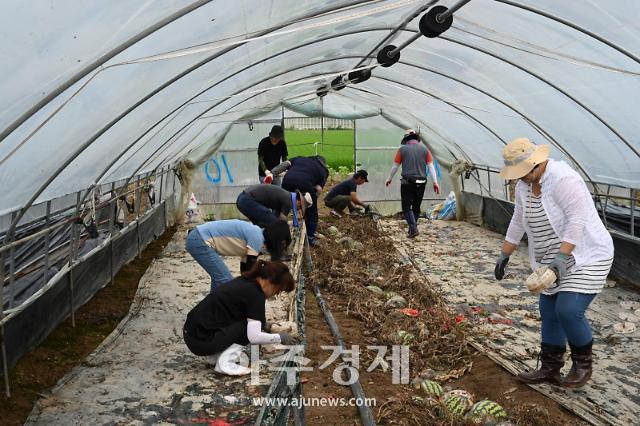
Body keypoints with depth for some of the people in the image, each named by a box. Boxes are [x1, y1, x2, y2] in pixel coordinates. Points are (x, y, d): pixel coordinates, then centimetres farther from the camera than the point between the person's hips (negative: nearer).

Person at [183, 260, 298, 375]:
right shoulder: (256, 295, -14)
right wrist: (279, 337, -1)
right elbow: (254, 337, -15)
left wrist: (264, 325, 20)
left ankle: (215, 355, 13)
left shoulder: (244, 281, 11)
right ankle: (225, 361, -8)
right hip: (202, 341, -9)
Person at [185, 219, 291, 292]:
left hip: (197, 238, 10)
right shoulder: (256, 237, -14)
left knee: (220, 278, 21)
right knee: (225, 281, -7)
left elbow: (245, 267, 21)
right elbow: (250, 269, -13)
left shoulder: (254, 233, 14)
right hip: (200, 241, -10)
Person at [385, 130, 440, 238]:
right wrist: (435, 182, 1)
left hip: (407, 182, -3)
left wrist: (389, 179, 19)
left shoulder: (402, 149, 0)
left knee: (407, 207, 2)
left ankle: (413, 229, -13)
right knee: (416, 207, 16)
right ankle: (412, 228, 22)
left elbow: (395, 167, 6)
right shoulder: (424, 149, 6)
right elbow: (431, 166, 1)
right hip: (421, 183, 3)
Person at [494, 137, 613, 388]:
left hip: (587, 256, -9)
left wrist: (562, 256, -33)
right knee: (549, 313, 9)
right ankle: (550, 369, 20)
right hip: (556, 260, 9)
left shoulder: (562, 178, -22)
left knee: (569, 311, -16)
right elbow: (518, 222, 14)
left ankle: (583, 364, 9)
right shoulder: (524, 185, 4)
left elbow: (577, 220, -27)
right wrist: (505, 255, 17)